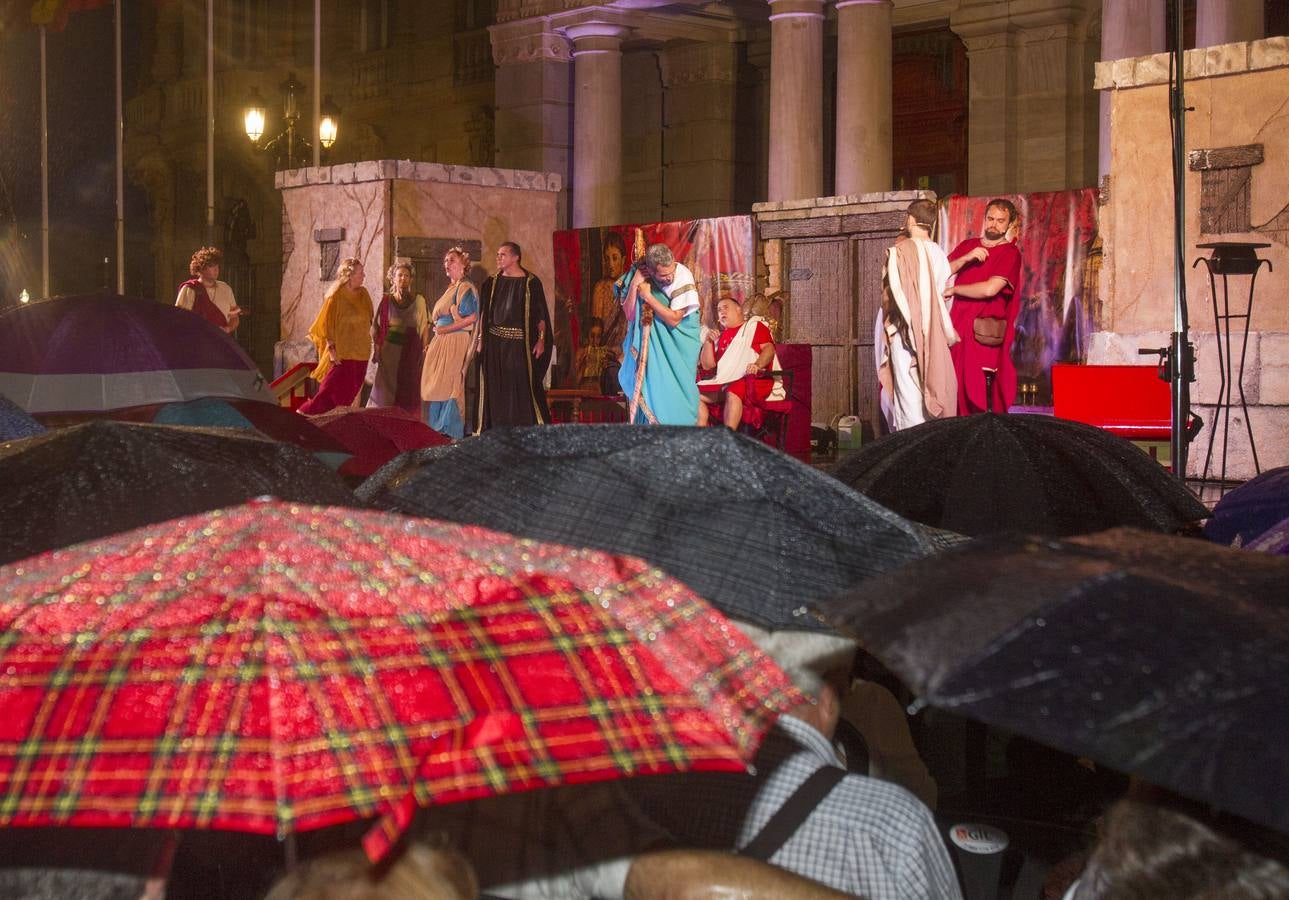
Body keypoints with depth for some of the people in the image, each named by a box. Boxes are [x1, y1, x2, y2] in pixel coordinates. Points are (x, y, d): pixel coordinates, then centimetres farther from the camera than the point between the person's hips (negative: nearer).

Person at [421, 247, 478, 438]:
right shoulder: (450, 288, 19)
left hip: (456, 342, -9)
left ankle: (452, 431, -4)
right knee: (436, 386, 7)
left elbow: (471, 317, -19)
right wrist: (434, 341, 14)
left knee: (449, 386, -8)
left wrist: (444, 329, -14)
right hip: (441, 343, 9)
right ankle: (438, 430, 12)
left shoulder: (465, 288, -8)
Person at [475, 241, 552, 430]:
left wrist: (541, 340, -10)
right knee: (496, 389, 3)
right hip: (495, 342, 3)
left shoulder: (531, 282, -1)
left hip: (521, 342, -3)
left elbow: (540, 314, -2)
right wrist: (480, 338, 4)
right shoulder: (492, 282, 10)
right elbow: (484, 313, 11)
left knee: (524, 385, -4)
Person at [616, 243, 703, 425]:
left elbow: (674, 319, -24)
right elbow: (629, 315, -11)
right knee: (651, 382, -5)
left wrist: (648, 296, -24)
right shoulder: (639, 274, -12)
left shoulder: (683, 276, -23)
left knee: (676, 387, -5)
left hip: (679, 338, -3)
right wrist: (634, 285, -22)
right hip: (652, 339, 3)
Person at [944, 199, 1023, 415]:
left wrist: (953, 290, -4)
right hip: (958, 327, 5)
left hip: (985, 336, -5)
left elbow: (990, 289, -15)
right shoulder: (967, 246, 17)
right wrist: (966, 258, -9)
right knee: (955, 393, 0)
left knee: (981, 396, -7)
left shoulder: (1010, 253, -2)